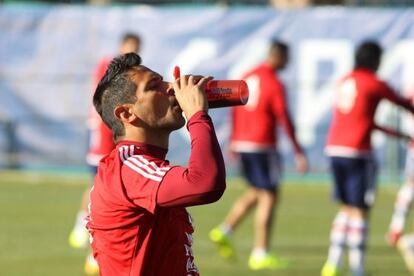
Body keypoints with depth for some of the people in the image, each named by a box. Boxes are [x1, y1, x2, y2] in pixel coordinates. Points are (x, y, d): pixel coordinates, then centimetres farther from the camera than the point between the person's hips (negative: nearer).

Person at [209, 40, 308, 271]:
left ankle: (225, 231, 6)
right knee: (269, 196, -1)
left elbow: (235, 111, 15)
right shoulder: (275, 84, -12)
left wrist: (234, 141, 23)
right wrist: (298, 152, -10)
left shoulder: (248, 77, 11)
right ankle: (261, 254, -3)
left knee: (255, 193, 20)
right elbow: (284, 119, -14)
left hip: (243, 144, 8)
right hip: (263, 146, -8)